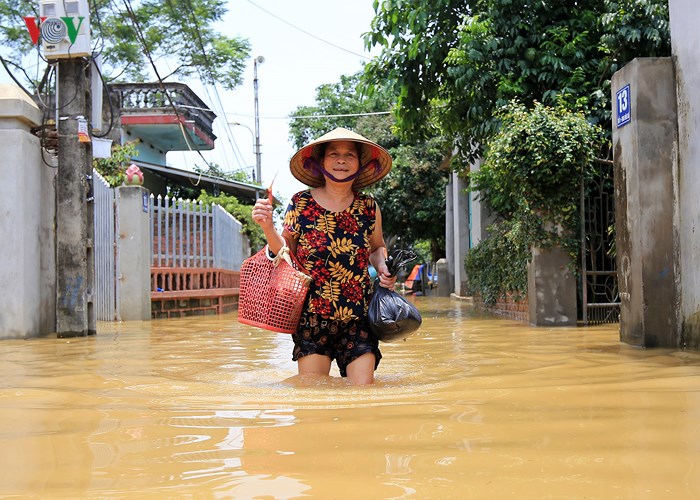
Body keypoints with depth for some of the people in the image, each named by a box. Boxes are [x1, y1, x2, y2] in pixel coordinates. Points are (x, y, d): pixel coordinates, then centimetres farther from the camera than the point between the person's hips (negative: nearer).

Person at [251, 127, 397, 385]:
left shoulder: (369, 207, 2)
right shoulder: (301, 203, -4)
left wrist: (382, 268, -1)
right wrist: (267, 226, -12)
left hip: (358, 316, 2)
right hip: (312, 314, -1)